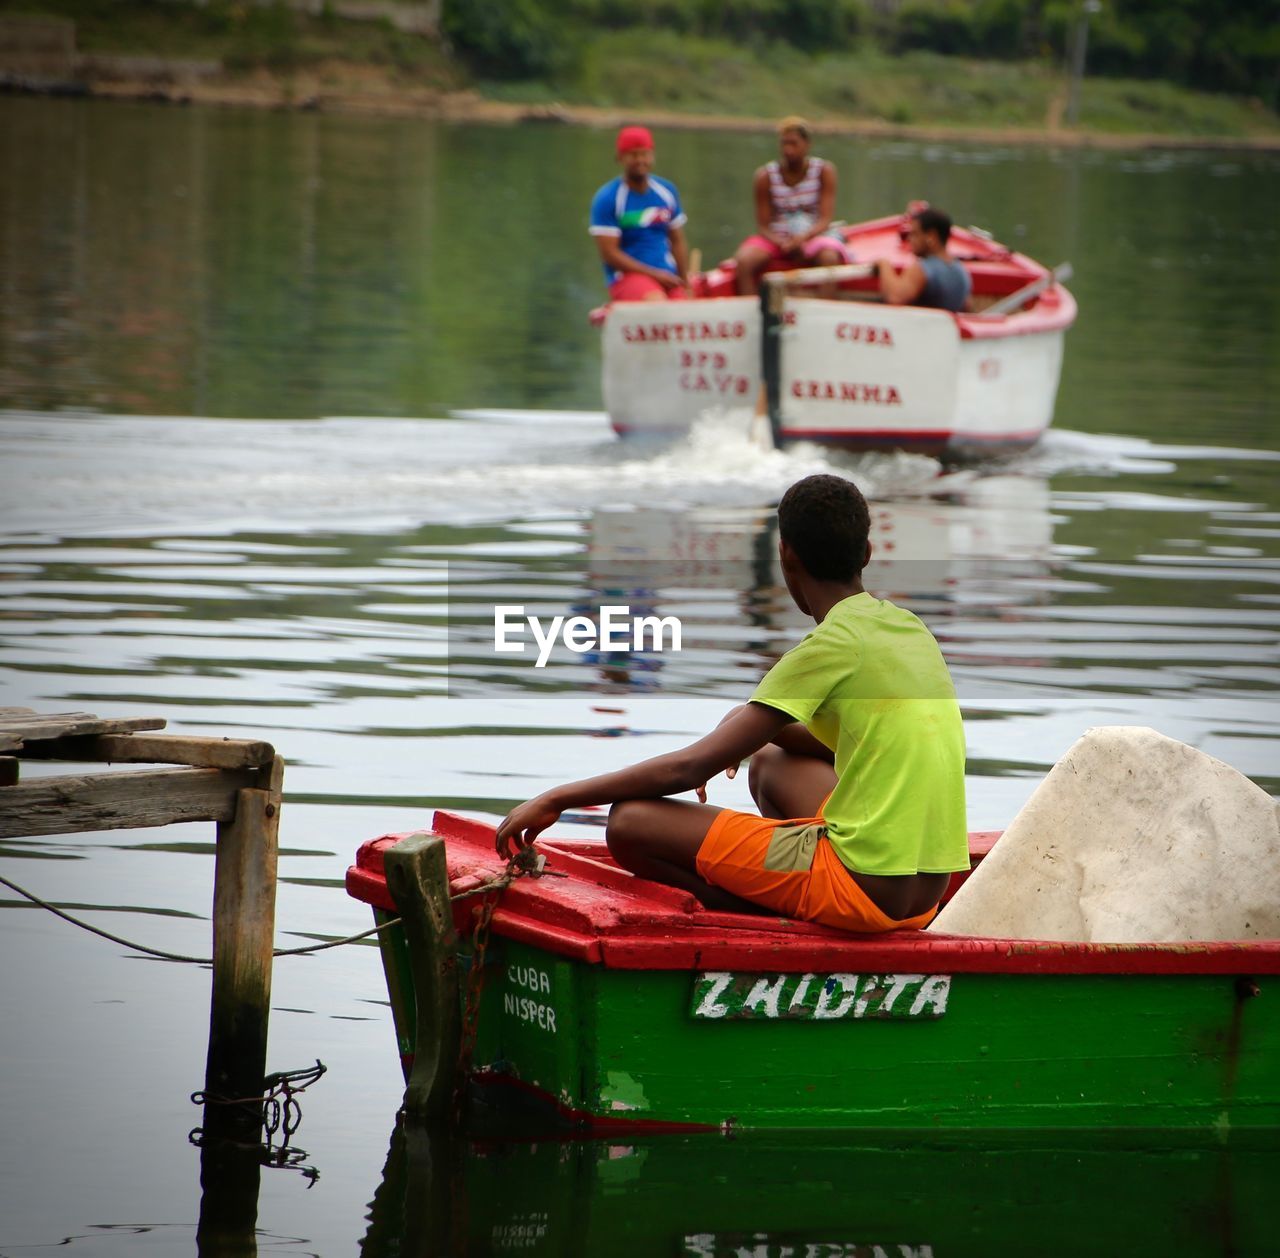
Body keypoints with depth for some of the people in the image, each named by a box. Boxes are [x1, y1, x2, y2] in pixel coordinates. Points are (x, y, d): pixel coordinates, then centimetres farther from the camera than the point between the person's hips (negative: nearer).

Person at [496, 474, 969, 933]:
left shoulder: (833, 644, -11)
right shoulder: (909, 627, 12)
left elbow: (691, 767, -12)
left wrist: (557, 799, -5)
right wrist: (758, 726, 23)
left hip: (861, 889, -8)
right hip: (927, 892, 8)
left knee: (632, 821, -6)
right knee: (768, 763, 33)